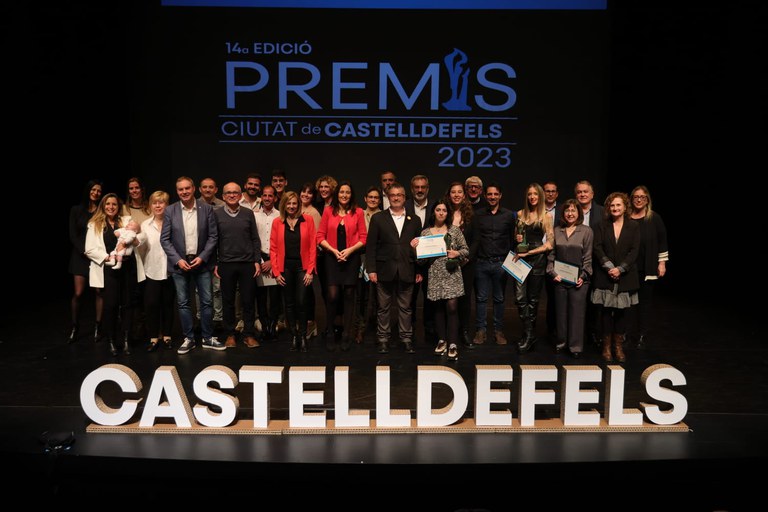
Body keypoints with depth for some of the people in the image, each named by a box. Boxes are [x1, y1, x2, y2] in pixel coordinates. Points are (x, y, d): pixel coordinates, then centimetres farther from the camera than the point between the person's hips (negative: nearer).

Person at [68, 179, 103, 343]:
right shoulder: (76, 210, 7)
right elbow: (73, 235, 3)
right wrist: (85, 251, -8)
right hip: (81, 255, 0)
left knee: (99, 291, -2)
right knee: (78, 293, -4)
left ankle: (97, 327, 7)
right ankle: (74, 327, 10)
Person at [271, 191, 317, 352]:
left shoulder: (307, 220, 0)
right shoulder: (277, 222, 4)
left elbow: (313, 246, -2)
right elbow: (273, 248, 3)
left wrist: (310, 271, -7)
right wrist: (276, 272, -3)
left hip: (302, 267, -2)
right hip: (285, 267, 2)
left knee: (301, 302, -6)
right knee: (289, 304, 7)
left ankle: (303, 337, 9)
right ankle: (293, 336, 17)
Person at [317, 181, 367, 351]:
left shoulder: (358, 212, 3)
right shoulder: (328, 211, 4)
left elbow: (363, 237, 2)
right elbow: (320, 236, 2)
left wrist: (350, 250, -12)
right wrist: (333, 251, -10)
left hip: (351, 258, 1)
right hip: (332, 257, 0)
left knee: (349, 295, 4)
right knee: (332, 295, -8)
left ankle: (346, 335, 14)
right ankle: (330, 334, 8)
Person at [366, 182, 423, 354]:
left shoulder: (414, 220, 10)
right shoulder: (378, 219, 5)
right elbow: (371, 246, 1)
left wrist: (420, 271, 4)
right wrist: (371, 269, -6)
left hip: (407, 272, 1)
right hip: (385, 271, -1)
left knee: (405, 308, 7)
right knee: (383, 308, 5)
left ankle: (406, 339, 15)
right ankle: (383, 339, 14)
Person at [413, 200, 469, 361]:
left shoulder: (455, 230, 4)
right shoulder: (425, 232, 6)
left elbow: (466, 250, 8)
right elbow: (422, 259, 6)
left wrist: (456, 253, -11)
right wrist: (415, 248, -11)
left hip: (452, 274, -2)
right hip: (435, 275, 2)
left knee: (452, 307, -8)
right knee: (438, 308, 8)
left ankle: (453, 344, -3)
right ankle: (442, 340, 21)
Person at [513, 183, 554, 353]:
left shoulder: (546, 217, 0)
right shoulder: (520, 214, 10)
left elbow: (549, 244, -4)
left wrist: (529, 252, -10)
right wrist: (517, 238, -1)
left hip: (537, 259, -2)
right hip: (520, 258, 3)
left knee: (533, 299, 5)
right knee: (520, 297, -8)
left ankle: (529, 334, 17)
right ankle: (528, 334, 1)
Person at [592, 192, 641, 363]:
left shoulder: (633, 227, 4)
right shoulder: (603, 226, 6)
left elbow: (634, 251, -2)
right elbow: (597, 248, -2)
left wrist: (620, 269, -12)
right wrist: (609, 267, -14)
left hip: (625, 277, 0)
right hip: (605, 276, 0)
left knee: (621, 311, 4)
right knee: (606, 311, 1)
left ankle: (618, 346, 15)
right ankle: (606, 346, 10)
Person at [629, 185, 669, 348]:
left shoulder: (654, 218, 0)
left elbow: (662, 241, 2)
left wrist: (662, 263, -1)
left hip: (648, 268, -1)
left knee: (645, 299, 5)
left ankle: (642, 335, 14)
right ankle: (632, 333, 14)